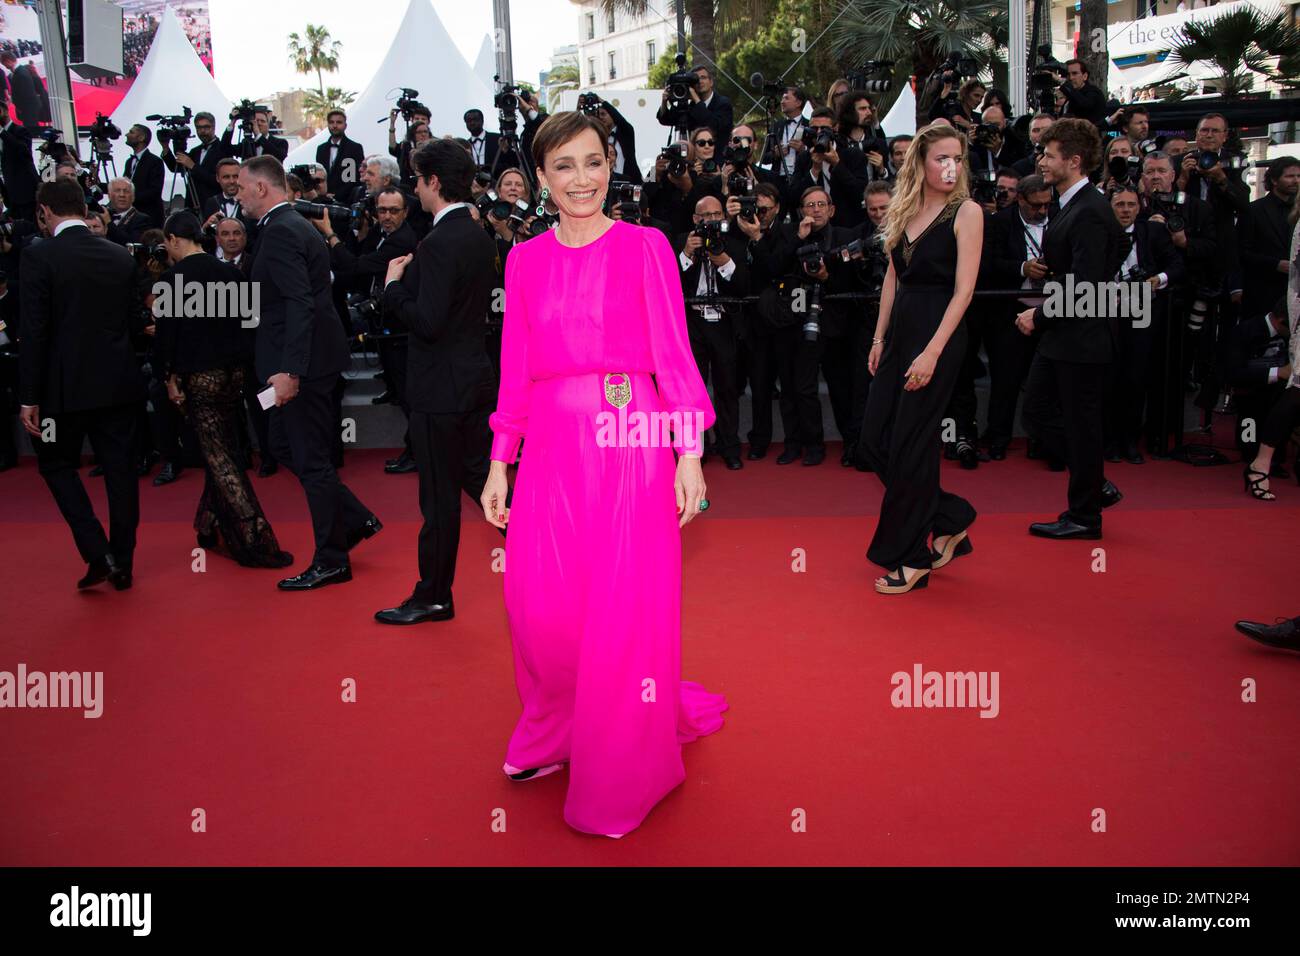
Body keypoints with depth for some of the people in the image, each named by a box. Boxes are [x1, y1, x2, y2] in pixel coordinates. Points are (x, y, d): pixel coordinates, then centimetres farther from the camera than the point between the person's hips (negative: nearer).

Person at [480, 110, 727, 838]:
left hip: (629, 445, -3)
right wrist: (499, 463, 7)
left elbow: (675, 356, -2)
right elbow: (516, 370, 11)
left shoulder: (646, 247, 1)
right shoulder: (525, 261, 11)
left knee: (626, 609, 0)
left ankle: (621, 771, 21)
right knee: (541, 608, 0)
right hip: (552, 449, 3)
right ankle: (556, 732, 30)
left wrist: (691, 455, -9)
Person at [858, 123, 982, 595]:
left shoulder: (966, 211, -7)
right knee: (874, 442, 5)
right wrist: (879, 337, 11)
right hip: (900, 331, 7)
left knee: (909, 447, -3)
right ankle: (951, 518, 22)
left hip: (939, 333, -7)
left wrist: (932, 353, -20)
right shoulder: (904, 211, 11)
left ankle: (911, 558, 12)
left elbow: (963, 289, -14)